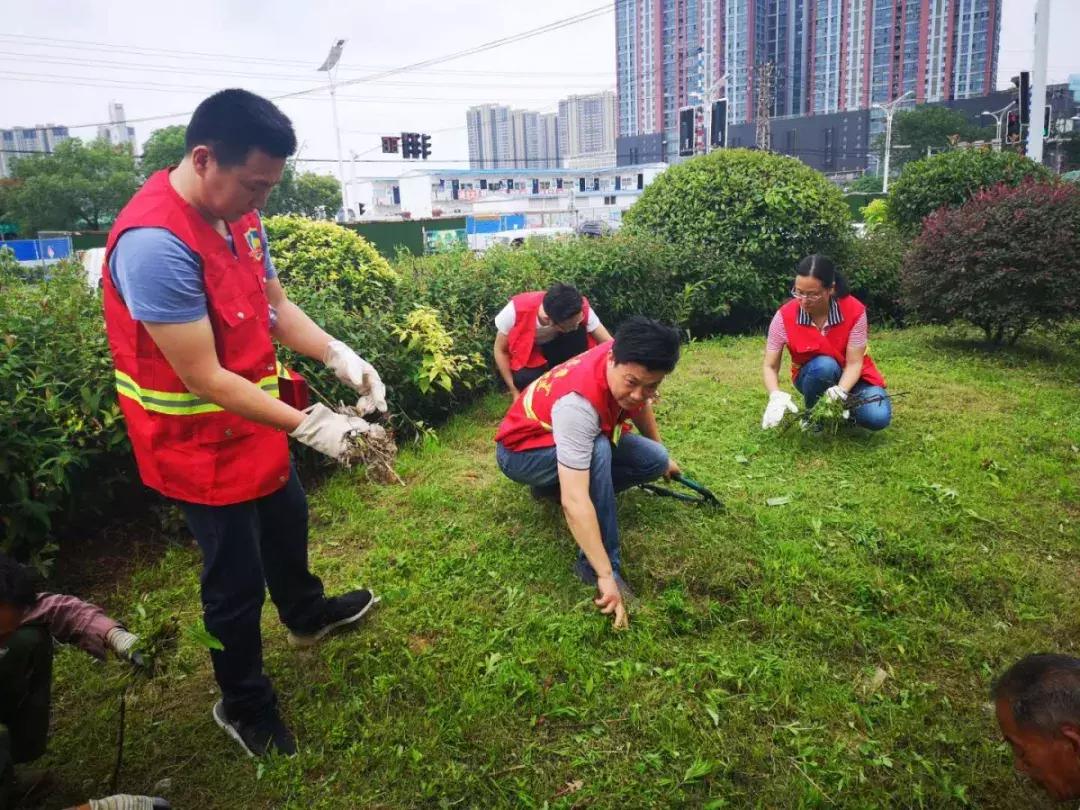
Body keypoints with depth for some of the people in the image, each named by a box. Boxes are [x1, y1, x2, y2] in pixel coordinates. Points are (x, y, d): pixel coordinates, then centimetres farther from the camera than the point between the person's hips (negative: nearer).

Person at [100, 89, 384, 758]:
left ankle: (308, 615, 58)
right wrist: (310, 425, -28)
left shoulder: (239, 213, -5)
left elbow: (276, 305, 5)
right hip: (202, 444, -8)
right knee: (237, 578, 8)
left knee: (287, 521, 29)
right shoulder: (155, 244, -31)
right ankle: (245, 705, 34)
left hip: (257, 419, 9)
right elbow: (205, 381, -30)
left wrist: (341, 357, -10)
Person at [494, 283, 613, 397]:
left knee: (580, 333, -30)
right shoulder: (516, 310, -35)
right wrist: (515, 392, -18)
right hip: (526, 351, -2)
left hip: (557, 345, 2)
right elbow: (500, 350, -19)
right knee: (527, 379, -34)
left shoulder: (581, 310, -32)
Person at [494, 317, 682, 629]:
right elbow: (574, 501, -45)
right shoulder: (578, 402, -41)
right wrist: (606, 576, -45)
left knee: (655, 461, -8)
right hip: (521, 451, -7)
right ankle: (593, 565, -24)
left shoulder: (630, 361, -18)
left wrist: (662, 454, 21)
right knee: (598, 451, -37)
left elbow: (641, 405, 8)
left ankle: (553, 485, 6)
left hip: (574, 439, 8)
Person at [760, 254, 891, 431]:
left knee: (878, 417, -26)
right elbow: (770, 367, -18)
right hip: (812, 375, 0)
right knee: (824, 364, -36)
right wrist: (776, 396, -39)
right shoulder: (784, 317, -24)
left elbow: (854, 363, -22)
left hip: (850, 377, 0)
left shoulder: (854, 311, -24)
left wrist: (840, 391, -42)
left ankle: (841, 406, 8)